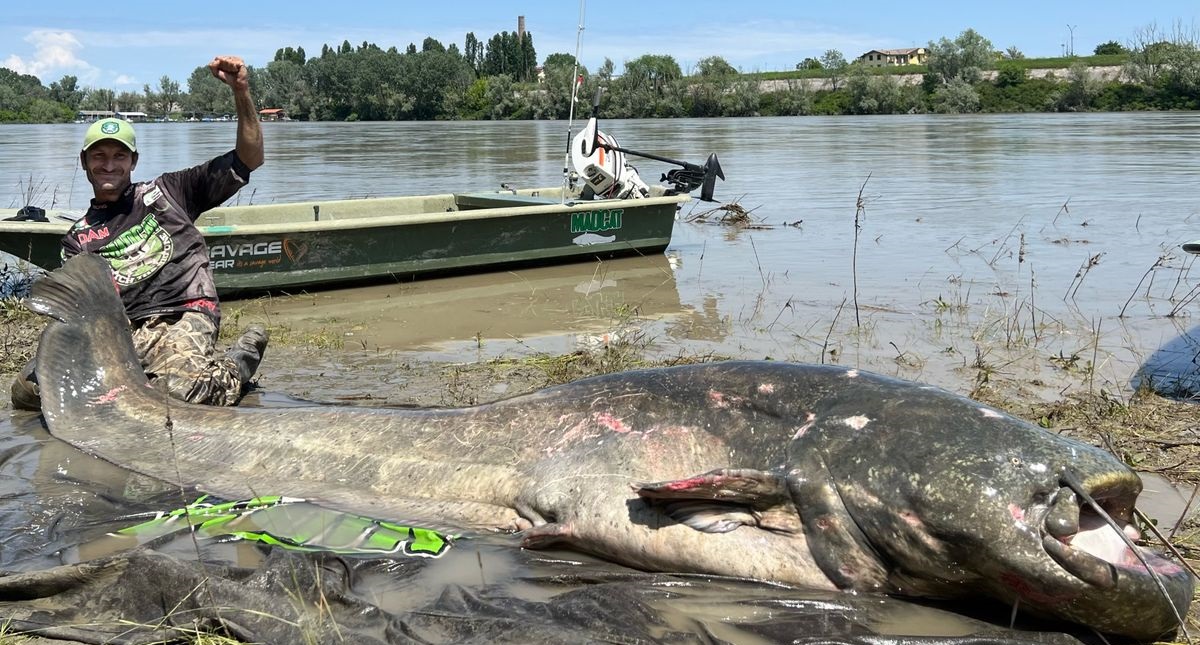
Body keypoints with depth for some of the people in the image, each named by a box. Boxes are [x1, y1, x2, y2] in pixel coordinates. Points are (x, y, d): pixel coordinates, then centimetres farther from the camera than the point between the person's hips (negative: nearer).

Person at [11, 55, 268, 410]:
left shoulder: (166, 191, 17)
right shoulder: (78, 238, 22)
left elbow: (250, 159, 12)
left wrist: (241, 92, -1)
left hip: (182, 318, -3)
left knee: (180, 389, -37)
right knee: (28, 386, -21)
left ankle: (234, 368, 0)